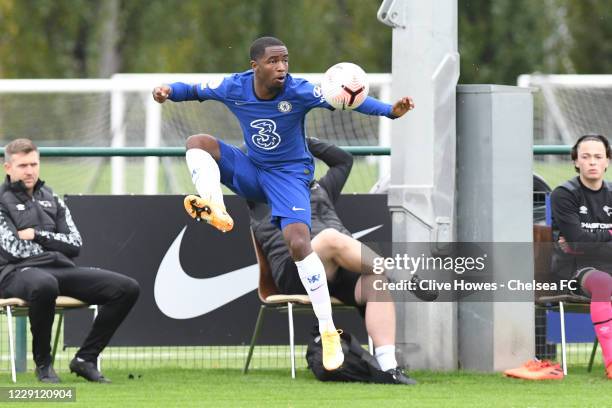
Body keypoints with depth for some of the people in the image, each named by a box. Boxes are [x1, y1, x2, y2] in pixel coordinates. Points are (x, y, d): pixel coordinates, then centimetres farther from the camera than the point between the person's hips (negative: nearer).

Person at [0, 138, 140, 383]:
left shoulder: (51, 200, 22)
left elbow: (75, 244, 12)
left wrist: (38, 235, -1)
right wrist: (54, 245, 5)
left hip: (60, 270, 7)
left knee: (127, 288, -9)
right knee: (44, 285, -45)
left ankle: (85, 358, -4)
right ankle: (43, 363, -23)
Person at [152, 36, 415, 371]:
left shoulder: (298, 91, -23)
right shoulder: (233, 88, -12)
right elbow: (194, 90, 5)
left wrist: (390, 111, -46)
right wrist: (169, 91, -18)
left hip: (290, 175, -4)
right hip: (250, 170, 4)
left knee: (299, 243, -23)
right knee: (197, 142, -16)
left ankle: (328, 331, -19)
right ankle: (215, 211, -36)